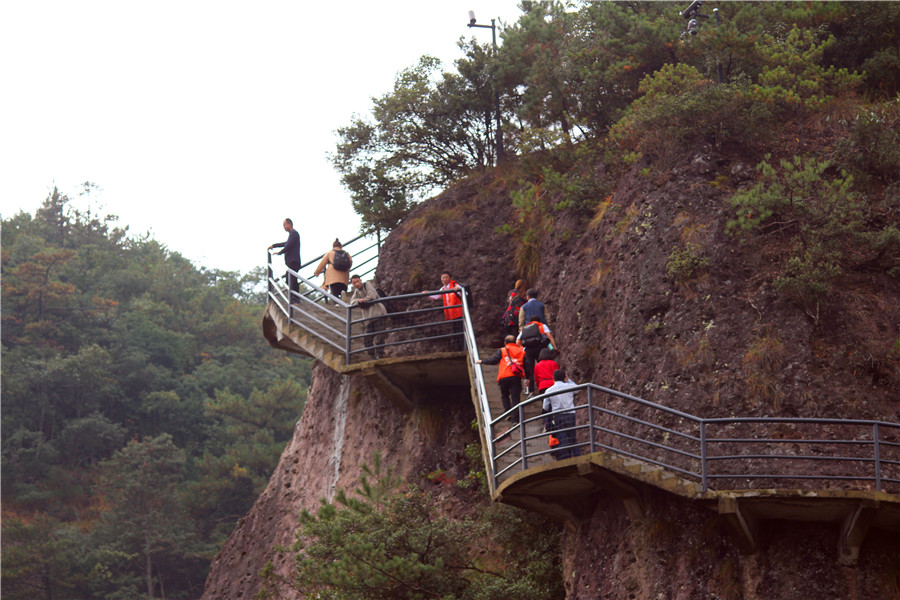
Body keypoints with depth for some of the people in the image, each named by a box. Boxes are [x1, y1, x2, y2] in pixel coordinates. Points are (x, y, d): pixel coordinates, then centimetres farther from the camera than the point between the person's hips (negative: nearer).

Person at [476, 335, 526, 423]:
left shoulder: (502, 351, 11)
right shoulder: (521, 351, 18)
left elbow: (493, 360, 4)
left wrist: (481, 361, 18)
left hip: (504, 377, -1)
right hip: (516, 377, 1)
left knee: (504, 395, 18)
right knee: (515, 398, 0)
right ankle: (515, 418, -9)